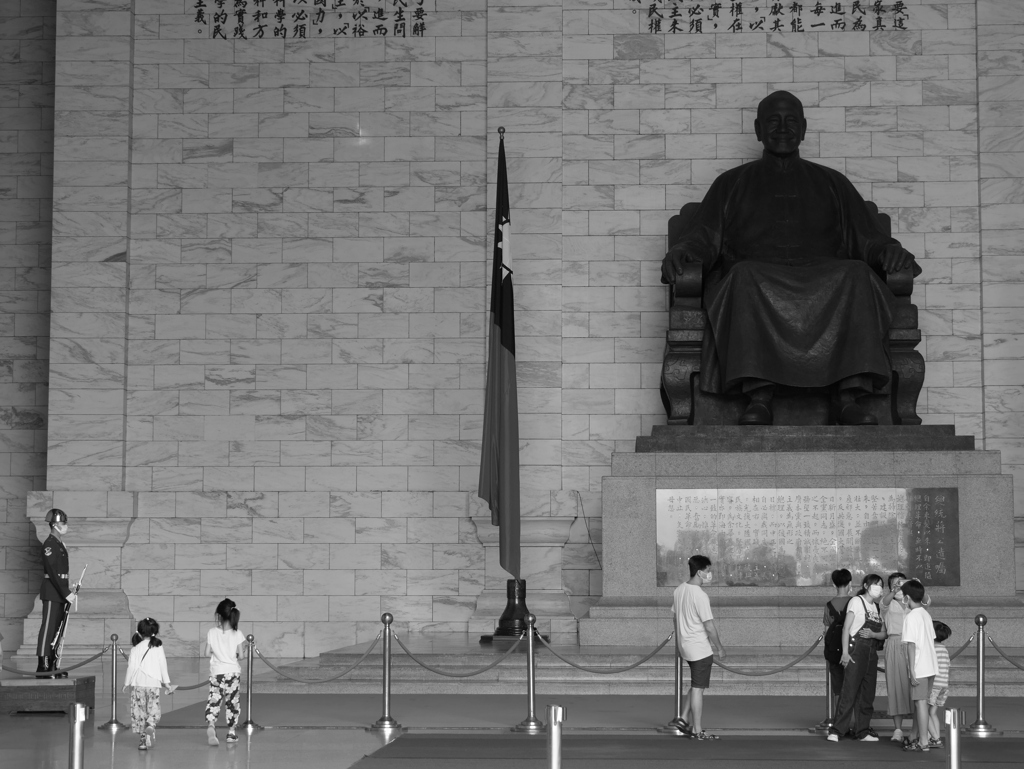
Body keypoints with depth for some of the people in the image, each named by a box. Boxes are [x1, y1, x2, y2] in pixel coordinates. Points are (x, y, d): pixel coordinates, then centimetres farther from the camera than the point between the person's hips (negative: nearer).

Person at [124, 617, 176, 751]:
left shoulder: (136, 648, 1)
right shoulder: (158, 647, 0)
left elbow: (131, 666, 2)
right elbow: (163, 665, 2)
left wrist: (127, 683, 12)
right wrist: (166, 682, 9)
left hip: (138, 683, 1)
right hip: (154, 683, -1)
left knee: (139, 710, 7)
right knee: (153, 709, 6)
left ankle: (142, 740, 5)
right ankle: (151, 726, -26)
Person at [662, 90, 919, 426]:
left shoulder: (832, 183, 28)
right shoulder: (731, 184, 26)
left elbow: (868, 239, 19)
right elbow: (703, 238, 14)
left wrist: (889, 250, -5)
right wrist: (680, 253, -10)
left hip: (825, 282, 1)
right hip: (756, 280, -1)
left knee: (857, 276, -33)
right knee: (745, 276, -37)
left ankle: (849, 397, -42)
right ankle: (758, 398, -46)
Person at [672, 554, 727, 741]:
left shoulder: (679, 590, 5)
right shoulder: (700, 596, -21)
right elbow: (709, 627, -18)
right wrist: (720, 648, -7)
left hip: (684, 646, 8)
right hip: (700, 648, -8)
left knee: (696, 686, 21)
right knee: (698, 688, 0)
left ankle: (685, 719, 19)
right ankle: (697, 731, 6)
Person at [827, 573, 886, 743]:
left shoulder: (877, 607, 17)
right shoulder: (856, 601, -1)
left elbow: (884, 634, 12)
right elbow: (846, 628, -7)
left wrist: (873, 634, -11)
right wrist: (845, 652, -16)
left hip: (872, 653, 7)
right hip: (856, 650, -7)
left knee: (867, 694, 6)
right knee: (849, 691, -11)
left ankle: (862, 731, 12)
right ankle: (837, 730, -10)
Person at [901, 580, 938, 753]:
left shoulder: (911, 617, -13)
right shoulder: (926, 614, 11)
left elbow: (911, 645, -17)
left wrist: (912, 671, -16)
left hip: (919, 667, -8)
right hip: (931, 665, 8)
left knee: (920, 702, -4)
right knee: (919, 702, 17)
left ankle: (923, 743, -2)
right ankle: (915, 737, 26)